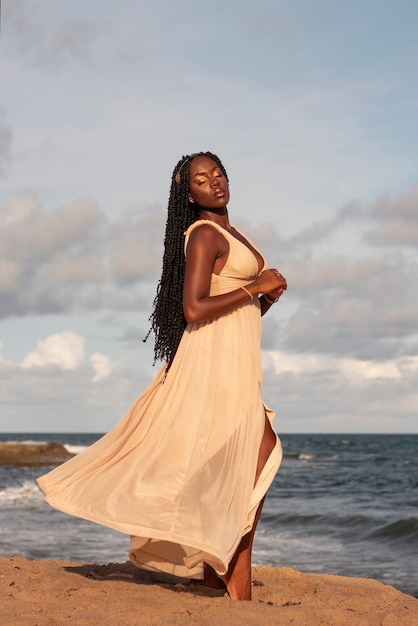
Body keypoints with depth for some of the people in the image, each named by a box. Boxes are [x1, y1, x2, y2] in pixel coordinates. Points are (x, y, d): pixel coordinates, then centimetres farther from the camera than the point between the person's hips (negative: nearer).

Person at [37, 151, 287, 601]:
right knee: (254, 461, -11)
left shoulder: (232, 234, 19)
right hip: (216, 358, -9)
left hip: (238, 362, 9)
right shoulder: (203, 235, -10)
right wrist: (255, 287, -14)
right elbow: (194, 310, -21)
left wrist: (267, 298, 3)